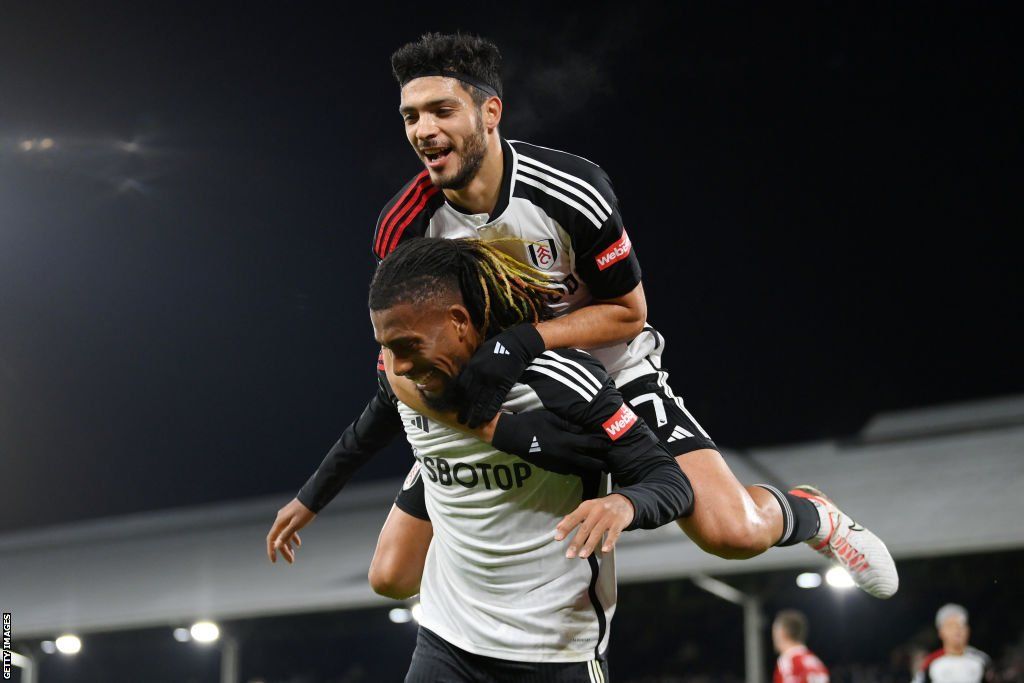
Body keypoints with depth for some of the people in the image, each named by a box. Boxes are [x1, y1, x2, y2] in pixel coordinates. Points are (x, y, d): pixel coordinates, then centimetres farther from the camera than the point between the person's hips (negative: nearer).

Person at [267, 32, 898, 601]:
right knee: (392, 576, -4)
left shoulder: (572, 192, -25)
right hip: (495, 396, 4)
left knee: (732, 531, -24)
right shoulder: (403, 229, -15)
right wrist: (316, 493, -9)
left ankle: (810, 515, 15)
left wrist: (523, 342, -33)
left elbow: (628, 313, -15)